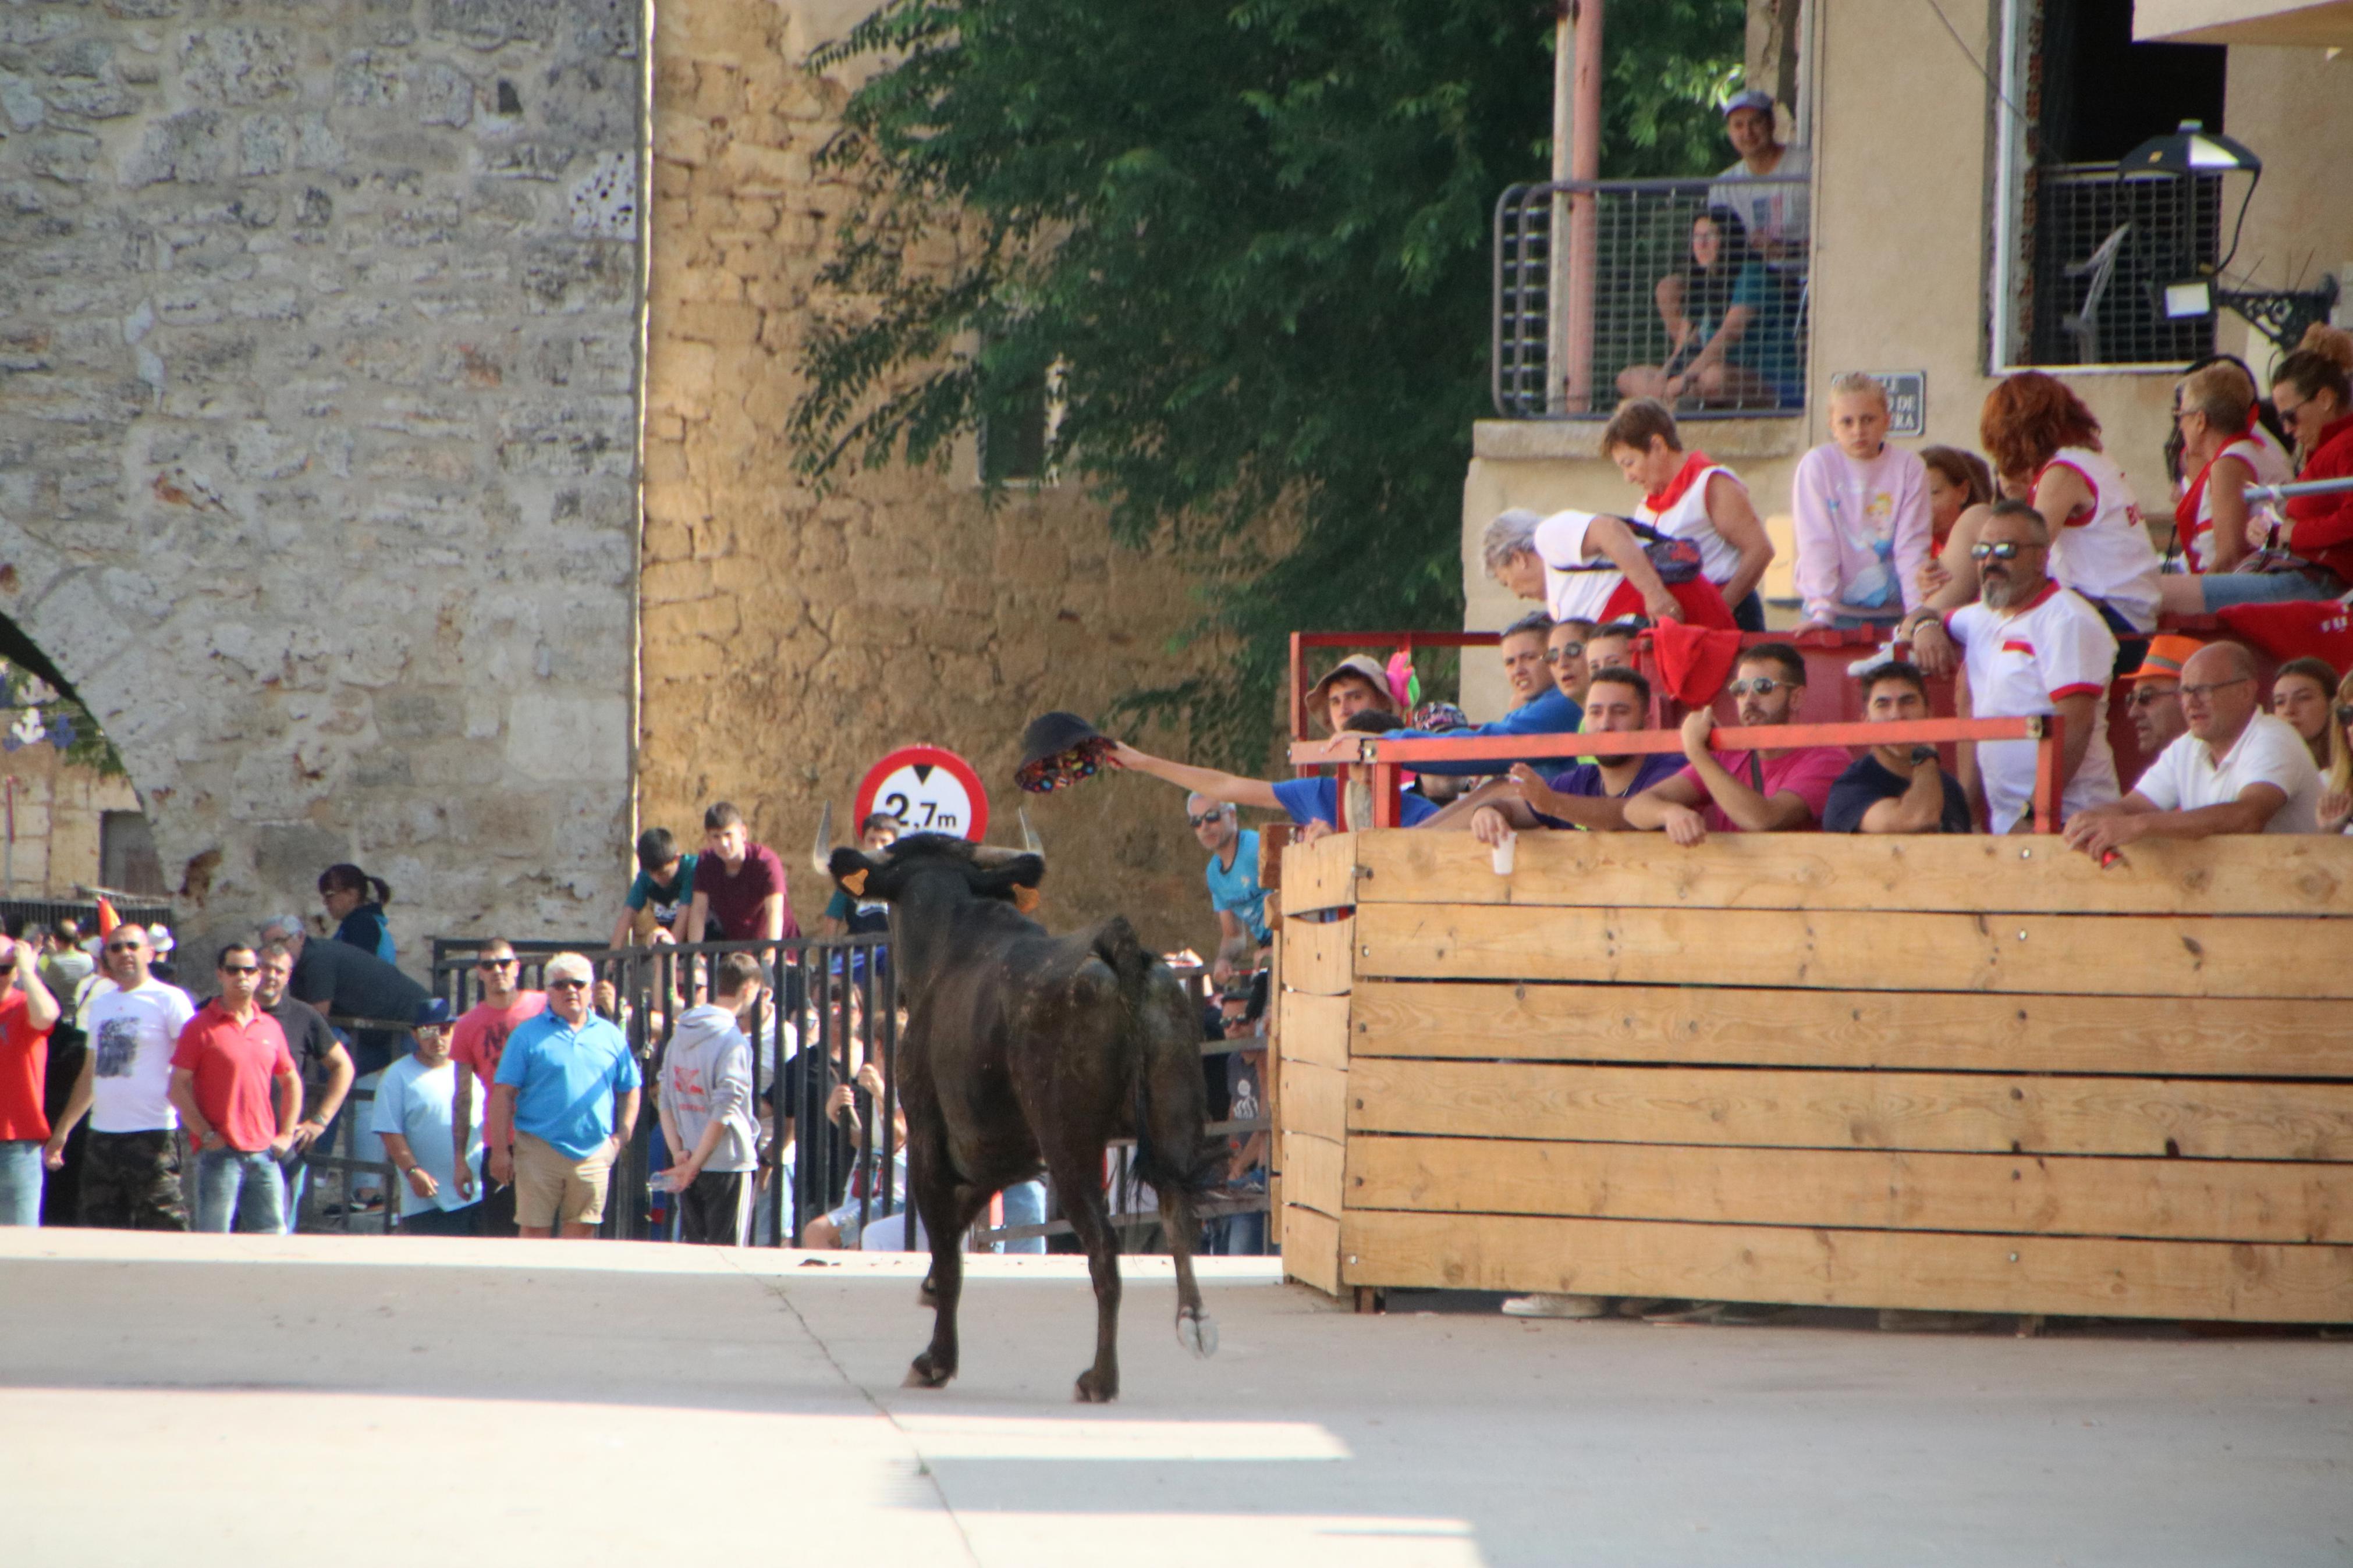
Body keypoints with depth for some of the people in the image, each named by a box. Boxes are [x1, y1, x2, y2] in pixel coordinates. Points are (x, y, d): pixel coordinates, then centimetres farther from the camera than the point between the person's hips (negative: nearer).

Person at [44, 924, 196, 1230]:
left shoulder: (170, 999, -4)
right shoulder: (100, 1004, 17)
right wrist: (62, 1131, 23)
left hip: (153, 1134, -7)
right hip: (102, 1136, 7)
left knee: (161, 1229, -8)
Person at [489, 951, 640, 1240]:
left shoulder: (611, 1036, 11)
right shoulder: (528, 1034, 1)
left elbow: (630, 1090, 17)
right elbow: (503, 1094, -2)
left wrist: (622, 1135, 4)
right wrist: (500, 1150, -7)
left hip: (594, 1153, 3)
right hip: (540, 1149, -3)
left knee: (581, 1232, 5)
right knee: (534, 1232, -2)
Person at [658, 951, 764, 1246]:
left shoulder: (680, 1037, 8)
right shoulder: (734, 1042, -15)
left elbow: (666, 1103, 8)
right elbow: (723, 1112, -19)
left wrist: (679, 1154, 3)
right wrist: (694, 1164, -12)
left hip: (691, 1165, 7)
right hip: (729, 1164, -7)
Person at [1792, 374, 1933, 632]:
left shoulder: (1910, 468, 0)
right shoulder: (1815, 466, -4)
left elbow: (1912, 546, -3)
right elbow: (1816, 544, -8)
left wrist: (1918, 612, -13)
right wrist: (1821, 611, -16)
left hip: (1891, 611, 1)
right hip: (1839, 610, -1)